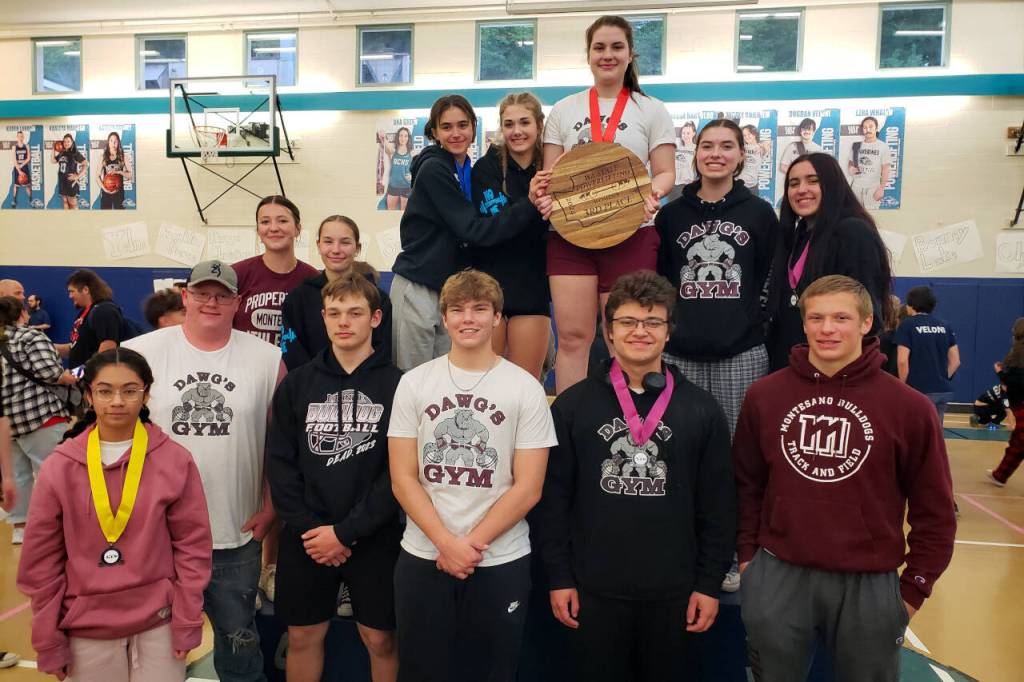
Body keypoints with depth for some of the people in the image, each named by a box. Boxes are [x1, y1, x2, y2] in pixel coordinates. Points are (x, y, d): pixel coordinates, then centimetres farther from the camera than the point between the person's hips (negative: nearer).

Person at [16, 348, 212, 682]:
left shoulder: (175, 460, -7)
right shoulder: (60, 467, -5)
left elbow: (192, 545, -3)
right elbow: (41, 559, 0)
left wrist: (188, 623, -3)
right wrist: (49, 641, 2)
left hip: (158, 624, -1)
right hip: (88, 629, 1)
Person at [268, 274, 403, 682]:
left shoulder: (397, 384, -5)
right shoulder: (296, 383, 4)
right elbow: (280, 463, 0)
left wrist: (346, 531, -13)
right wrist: (307, 526, -11)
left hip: (375, 538, -2)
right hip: (306, 538, 3)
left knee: (379, 638, 9)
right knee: (302, 636, 14)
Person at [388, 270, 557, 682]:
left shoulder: (526, 389, -3)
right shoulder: (414, 384, 1)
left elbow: (528, 489, -6)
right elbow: (402, 479, -1)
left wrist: (471, 545, -11)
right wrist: (447, 543, -11)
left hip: (501, 562, -1)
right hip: (422, 558, 1)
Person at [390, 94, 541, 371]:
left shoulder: (470, 171, 12)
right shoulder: (434, 169, -12)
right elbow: (474, 230, -19)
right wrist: (530, 206, -23)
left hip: (452, 288, 7)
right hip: (418, 288, -7)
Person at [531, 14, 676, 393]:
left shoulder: (651, 110, 9)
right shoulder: (563, 110, 14)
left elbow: (666, 172, 4)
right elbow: (550, 173, 12)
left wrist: (652, 193, -19)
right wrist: (545, 194, -11)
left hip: (630, 235, -1)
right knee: (573, 336, -3)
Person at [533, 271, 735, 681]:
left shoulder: (702, 410, 1)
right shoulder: (572, 405, -1)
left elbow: (718, 505, 2)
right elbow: (553, 499, -1)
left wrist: (710, 583, 0)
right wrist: (558, 577, -3)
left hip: (674, 591, 1)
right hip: (593, 589, 0)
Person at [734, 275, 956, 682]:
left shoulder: (908, 406, -6)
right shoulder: (764, 395, -2)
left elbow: (934, 509, 0)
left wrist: (914, 588, 1)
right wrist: (748, 554, 5)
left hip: (869, 584, -1)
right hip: (776, 578, 1)